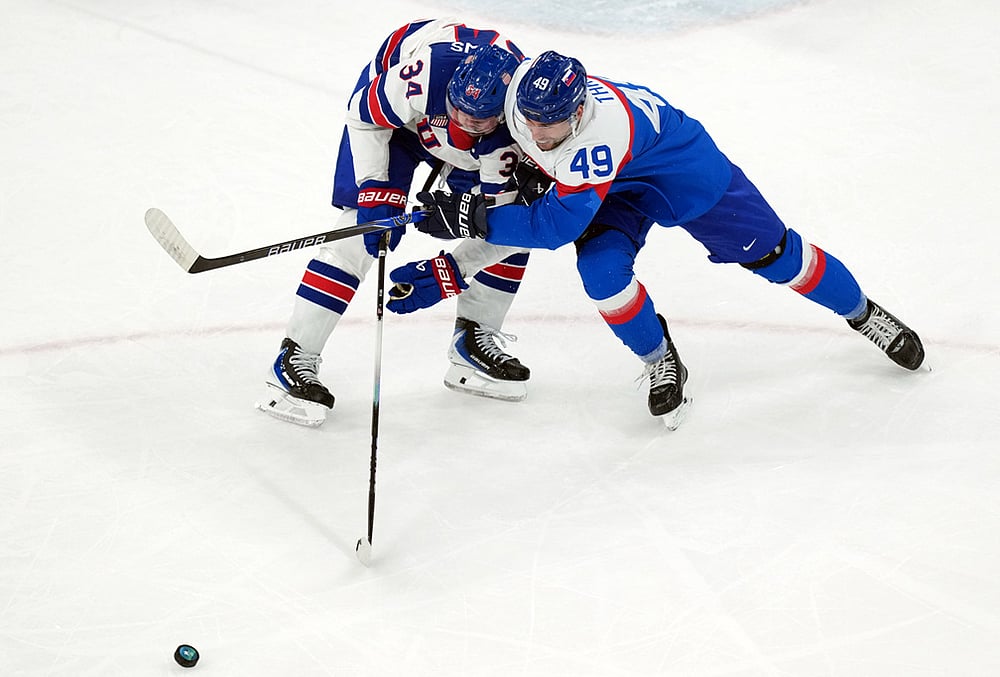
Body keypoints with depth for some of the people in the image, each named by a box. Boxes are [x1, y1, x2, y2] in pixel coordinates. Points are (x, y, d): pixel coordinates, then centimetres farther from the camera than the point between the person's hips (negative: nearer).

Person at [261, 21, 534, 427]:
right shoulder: (422, 73, -43)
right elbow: (363, 117, -23)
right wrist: (375, 193, -27)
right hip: (388, 114, -4)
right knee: (363, 227, -19)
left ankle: (472, 342, 13)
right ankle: (294, 360, -16)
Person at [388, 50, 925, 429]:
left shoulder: (601, 132, -46)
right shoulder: (519, 85, -28)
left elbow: (556, 224, -44)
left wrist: (470, 219, -46)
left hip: (684, 170, -5)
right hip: (622, 189, 5)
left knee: (771, 253, 4)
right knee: (601, 268, -22)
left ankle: (862, 313, 30)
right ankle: (660, 362, 2)